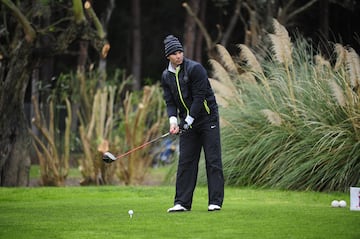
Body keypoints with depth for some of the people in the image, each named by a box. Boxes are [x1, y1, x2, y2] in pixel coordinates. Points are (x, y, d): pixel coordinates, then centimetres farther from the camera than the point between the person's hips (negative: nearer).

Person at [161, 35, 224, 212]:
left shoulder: (195, 69, -14)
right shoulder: (166, 76, 4)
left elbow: (199, 97, -17)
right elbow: (170, 101, 4)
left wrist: (188, 121, -19)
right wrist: (173, 121, -14)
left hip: (208, 119, -5)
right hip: (187, 122, 5)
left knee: (213, 160, -5)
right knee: (185, 162, 2)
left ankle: (215, 202, -4)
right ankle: (182, 202, 3)